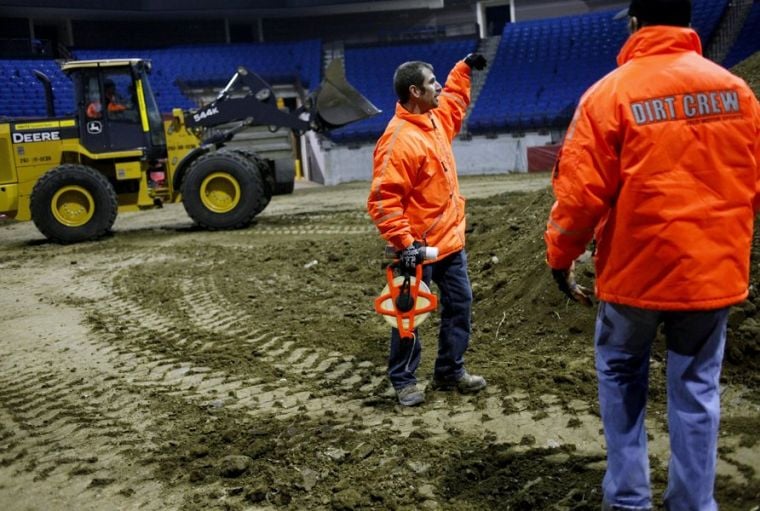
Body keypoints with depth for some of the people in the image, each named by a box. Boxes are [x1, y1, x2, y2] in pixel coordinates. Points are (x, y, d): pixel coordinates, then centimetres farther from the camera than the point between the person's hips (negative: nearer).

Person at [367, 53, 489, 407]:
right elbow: (382, 200, -25)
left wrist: (465, 68, 33)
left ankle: (451, 371, 28)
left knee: (459, 304, 14)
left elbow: (453, 98, 35)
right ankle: (403, 381, 19)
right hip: (419, 247, -9)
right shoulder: (399, 140, -22)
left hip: (450, 239, 9)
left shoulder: (436, 118, 7)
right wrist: (404, 243, -29)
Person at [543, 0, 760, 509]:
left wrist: (561, 257, 1)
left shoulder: (610, 93, -10)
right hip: (715, 270, 3)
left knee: (621, 376, 18)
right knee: (696, 388, 14)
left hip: (636, 270, -2)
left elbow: (581, 191, -12)